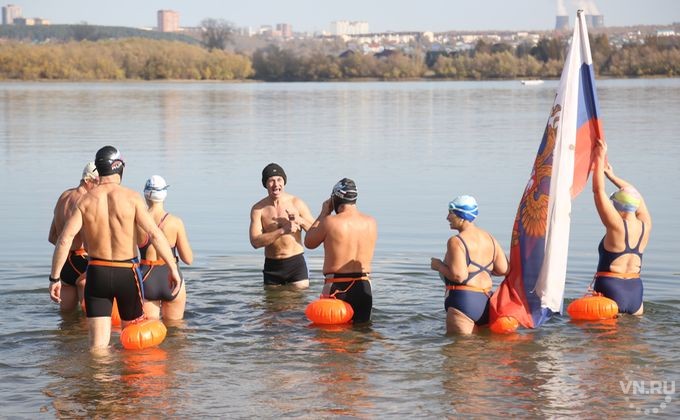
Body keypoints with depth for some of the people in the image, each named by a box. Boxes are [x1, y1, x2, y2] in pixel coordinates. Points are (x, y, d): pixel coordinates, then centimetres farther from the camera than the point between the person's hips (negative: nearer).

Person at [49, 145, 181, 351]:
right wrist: (173, 268, -10)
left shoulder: (85, 201, -2)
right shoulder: (131, 197, -7)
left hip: (96, 272, 1)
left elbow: (65, 239, -9)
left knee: (97, 345, 3)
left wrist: (54, 278, -4)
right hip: (127, 272, -1)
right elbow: (155, 234, -14)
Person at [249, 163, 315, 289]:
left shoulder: (297, 204, -2)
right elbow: (255, 242, -15)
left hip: (296, 263, -1)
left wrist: (300, 221, -18)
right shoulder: (258, 209, -3)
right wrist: (282, 230, -25)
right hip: (272, 266, 1)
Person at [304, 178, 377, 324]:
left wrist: (324, 213, 10)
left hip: (337, 287, -4)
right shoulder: (371, 223, 3)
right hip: (364, 287, 4)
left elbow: (309, 243, 5)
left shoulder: (330, 222, -11)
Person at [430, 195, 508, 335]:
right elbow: (503, 269, 10)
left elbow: (459, 276, -21)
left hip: (463, 299, -8)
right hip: (486, 301, 8)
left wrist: (439, 266, -4)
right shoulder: (489, 238, 11)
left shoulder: (456, 242, -13)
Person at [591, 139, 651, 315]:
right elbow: (634, 194, 21)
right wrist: (612, 176, 30)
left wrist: (600, 158, -1)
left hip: (609, 290, -6)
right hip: (635, 292, 6)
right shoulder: (646, 226, 3)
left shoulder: (617, 226, -13)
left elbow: (598, 190, -10)